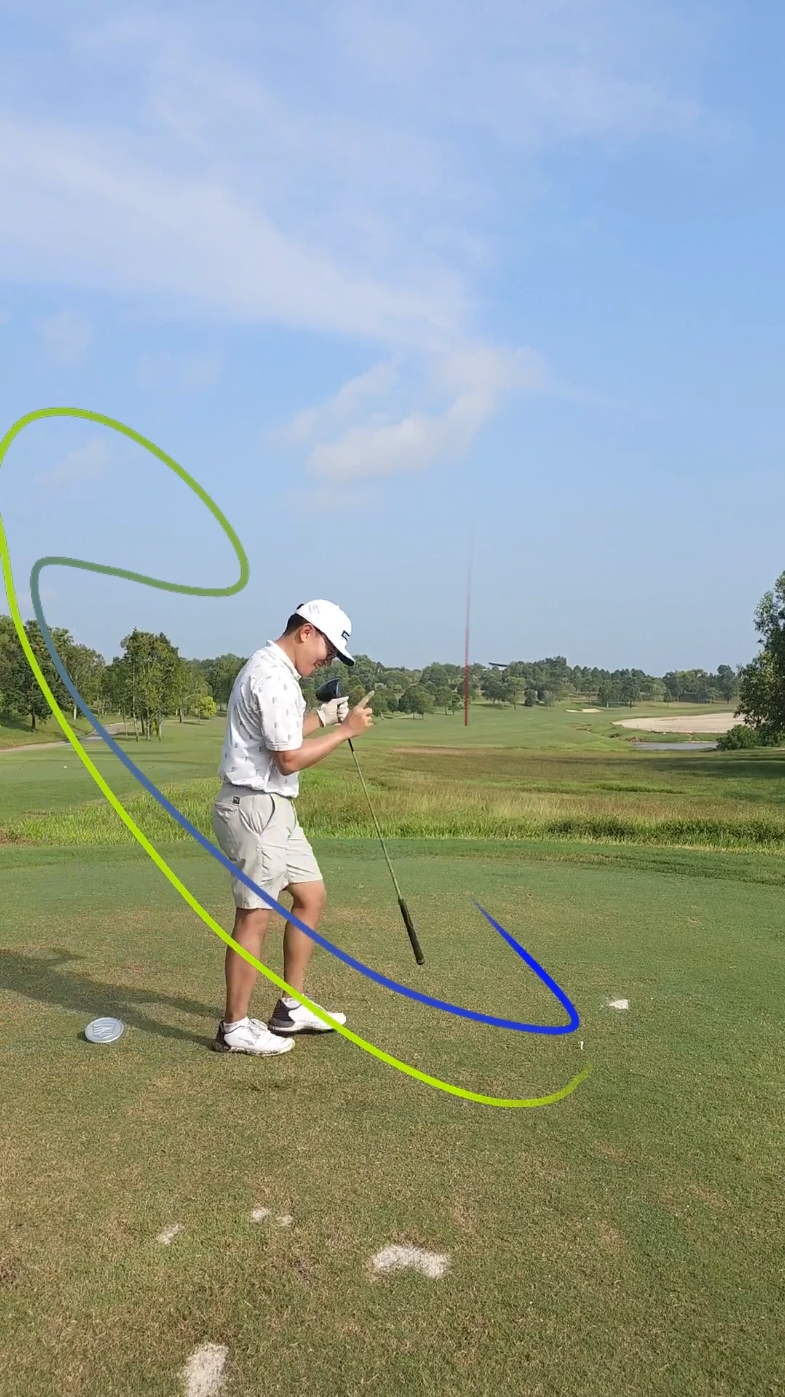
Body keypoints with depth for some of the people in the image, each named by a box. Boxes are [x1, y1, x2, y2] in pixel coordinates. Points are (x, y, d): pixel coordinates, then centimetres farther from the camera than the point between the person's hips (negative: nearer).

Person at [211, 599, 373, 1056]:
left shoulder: (276, 671, 14)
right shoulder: (273, 676, -19)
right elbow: (290, 759, -19)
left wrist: (323, 717, 16)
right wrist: (345, 730, -11)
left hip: (275, 808, 11)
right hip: (254, 808, -11)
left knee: (311, 896, 14)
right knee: (255, 916, -3)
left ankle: (291, 1008, 25)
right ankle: (236, 1028, 11)